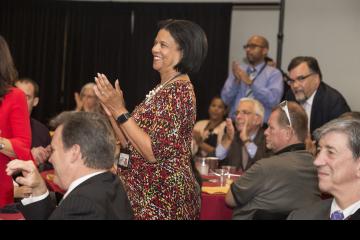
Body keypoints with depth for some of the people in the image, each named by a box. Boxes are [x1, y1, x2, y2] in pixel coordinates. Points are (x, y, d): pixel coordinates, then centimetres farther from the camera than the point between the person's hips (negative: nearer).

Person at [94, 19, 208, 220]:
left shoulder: (178, 90, -16)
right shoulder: (165, 88, 12)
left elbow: (155, 152, -23)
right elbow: (134, 143, 12)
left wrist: (120, 111, -20)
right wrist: (113, 110, 5)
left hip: (162, 198, -9)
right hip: (146, 194, 9)